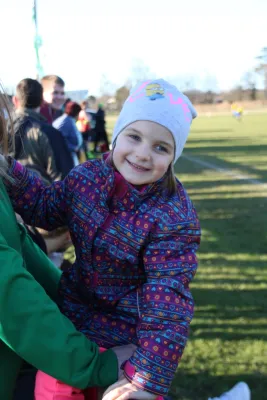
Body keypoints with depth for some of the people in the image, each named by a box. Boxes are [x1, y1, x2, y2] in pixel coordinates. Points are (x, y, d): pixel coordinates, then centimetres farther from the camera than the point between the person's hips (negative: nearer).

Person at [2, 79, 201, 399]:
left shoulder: (174, 219, -27)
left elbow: (166, 300, -29)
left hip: (127, 331, -5)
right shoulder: (87, 176, -11)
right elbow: (45, 207, 7)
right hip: (76, 310, 5)